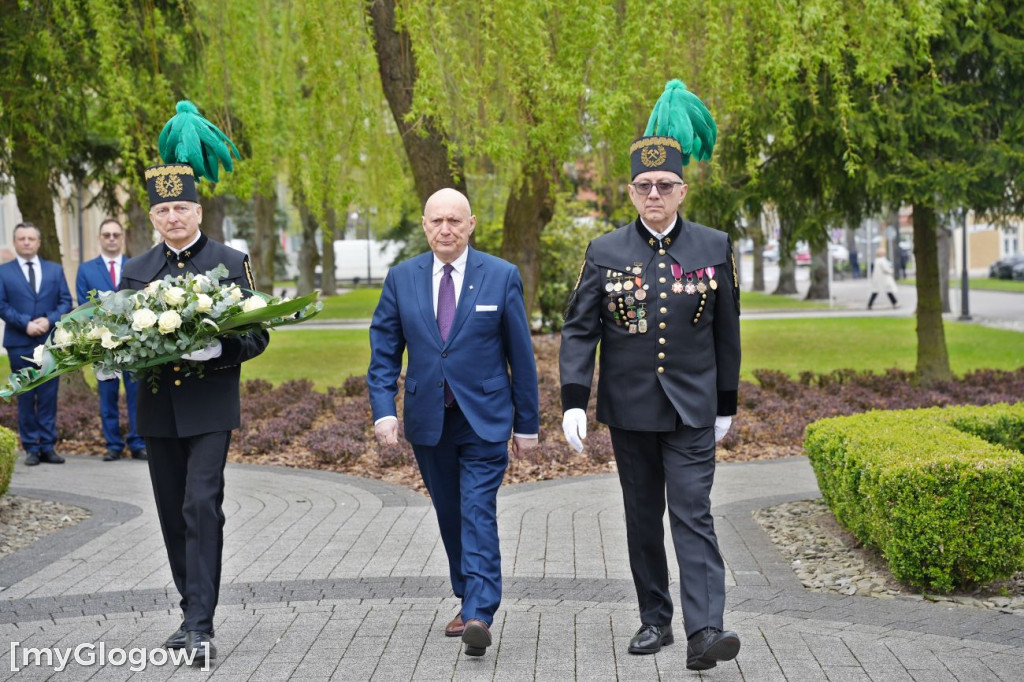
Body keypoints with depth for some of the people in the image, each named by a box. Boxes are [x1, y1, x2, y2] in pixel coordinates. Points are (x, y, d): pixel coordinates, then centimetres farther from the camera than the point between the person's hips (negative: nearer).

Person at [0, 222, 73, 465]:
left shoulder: (55, 270, 12)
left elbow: (66, 301, 7)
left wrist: (49, 320, -10)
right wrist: (25, 324, -14)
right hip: (20, 343, -2)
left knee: (49, 396, 2)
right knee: (26, 397, 2)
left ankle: (48, 446, 7)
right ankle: (31, 448, 7)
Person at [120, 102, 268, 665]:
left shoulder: (231, 262, 1)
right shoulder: (135, 271, 12)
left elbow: (256, 335, -2)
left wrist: (217, 348, -21)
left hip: (210, 407, -4)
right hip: (157, 408, 5)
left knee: (202, 507, -14)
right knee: (173, 514, 10)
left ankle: (200, 625, -14)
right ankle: (193, 613, 22)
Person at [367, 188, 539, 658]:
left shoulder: (502, 276, -3)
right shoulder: (401, 279, 3)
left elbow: (521, 355, 0)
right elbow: (384, 351, 5)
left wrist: (527, 423, 1)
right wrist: (383, 409, -9)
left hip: (484, 420, -3)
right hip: (428, 421, 3)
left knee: (478, 515, -12)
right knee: (450, 518, 13)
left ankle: (479, 616, -15)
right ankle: (467, 600, 28)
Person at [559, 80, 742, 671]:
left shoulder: (714, 247, 1)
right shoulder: (605, 253, 0)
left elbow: (726, 331, 6)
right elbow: (579, 330, -1)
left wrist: (727, 403, 8)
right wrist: (574, 402, -12)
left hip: (692, 410, -1)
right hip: (629, 410, 2)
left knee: (693, 513, -10)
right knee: (643, 520, 10)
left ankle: (706, 629, -15)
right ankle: (655, 621, 21)